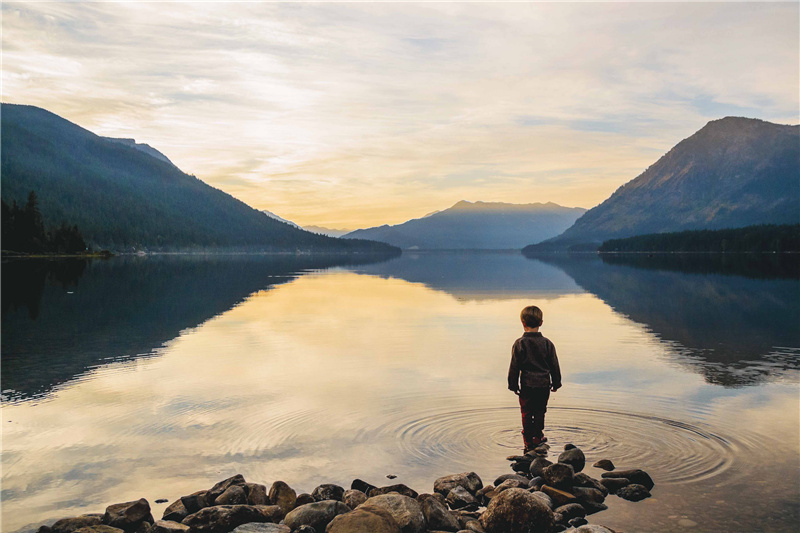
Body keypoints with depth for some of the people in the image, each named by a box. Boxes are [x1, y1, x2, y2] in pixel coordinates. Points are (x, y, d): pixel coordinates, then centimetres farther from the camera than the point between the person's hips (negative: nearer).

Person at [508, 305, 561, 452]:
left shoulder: (519, 343, -10)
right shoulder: (547, 343, -1)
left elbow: (514, 367, -7)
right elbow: (555, 366, 6)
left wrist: (513, 385, 3)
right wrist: (556, 383, 17)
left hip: (527, 386, -2)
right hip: (544, 385, 3)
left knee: (527, 414, 7)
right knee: (540, 412, 17)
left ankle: (529, 443, 10)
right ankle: (537, 437, 26)